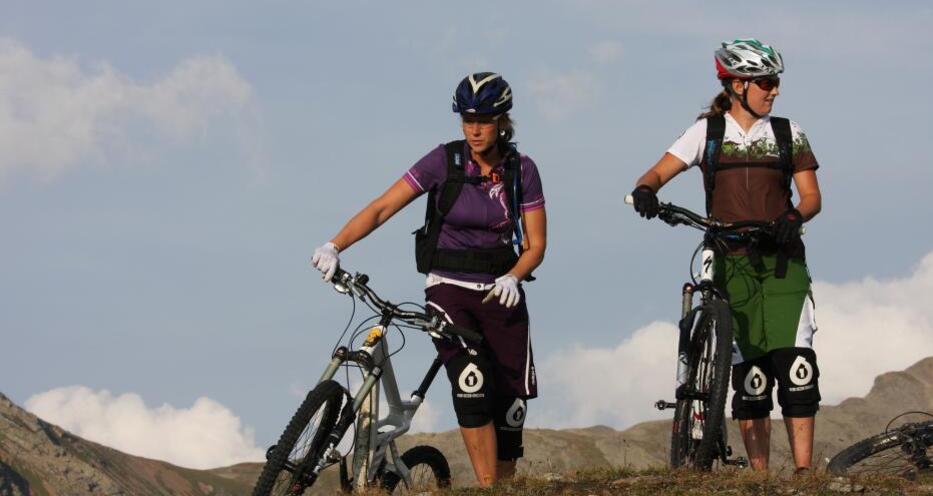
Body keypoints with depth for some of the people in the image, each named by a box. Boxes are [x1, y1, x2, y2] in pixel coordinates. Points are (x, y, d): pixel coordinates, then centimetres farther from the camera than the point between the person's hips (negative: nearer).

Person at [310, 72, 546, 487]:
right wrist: (334, 246, -23)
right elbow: (382, 208, -10)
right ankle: (488, 491, -25)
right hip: (449, 289, -3)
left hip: (501, 294, 3)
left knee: (510, 408, 2)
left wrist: (513, 277, -20)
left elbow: (535, 245, 0)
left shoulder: (521, 170, -1)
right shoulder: (445, 161, -7)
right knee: (472, 387, -25)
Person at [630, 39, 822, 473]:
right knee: (748, 375, -1)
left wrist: (793, 217, -16)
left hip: (781, 262, 0)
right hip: (731, 265, 0)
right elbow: (658, 173, 0)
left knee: (794, 366, -12)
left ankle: (803, 473, -12)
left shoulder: (788, 133, 10)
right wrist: (645, 190, -24)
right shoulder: (708, 132, 7)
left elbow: (811, 196, 7)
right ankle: (759, 478, 2)